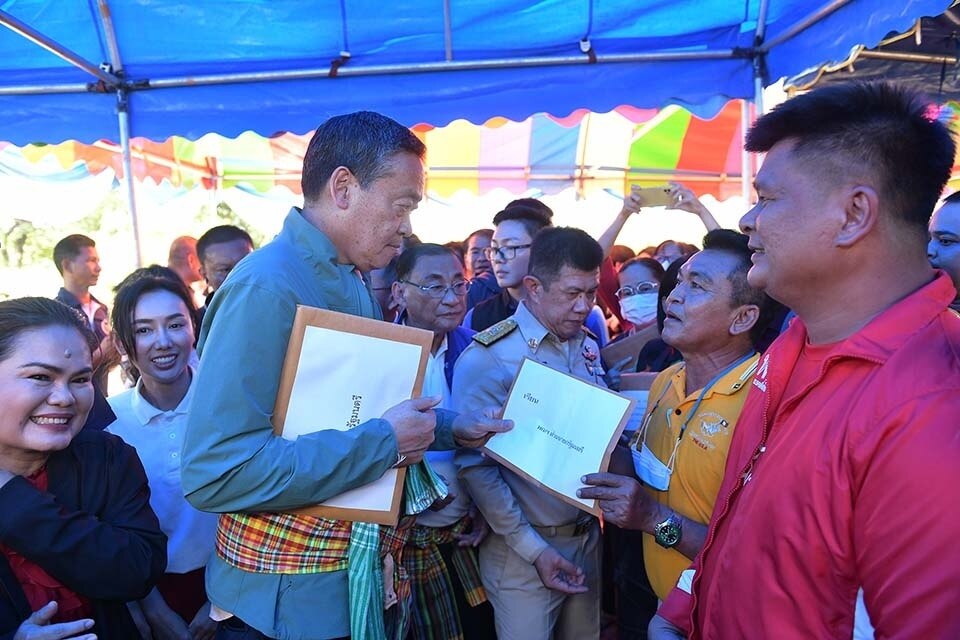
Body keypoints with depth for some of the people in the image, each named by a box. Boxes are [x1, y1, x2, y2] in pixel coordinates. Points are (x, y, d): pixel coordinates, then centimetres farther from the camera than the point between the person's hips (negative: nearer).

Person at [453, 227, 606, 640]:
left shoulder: (588, 347, 4)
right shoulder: (487, 359, -15)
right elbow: (475, 466, -16)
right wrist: (534, 549, -15)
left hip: (588, 539, 6)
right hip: (524, 552, -6)